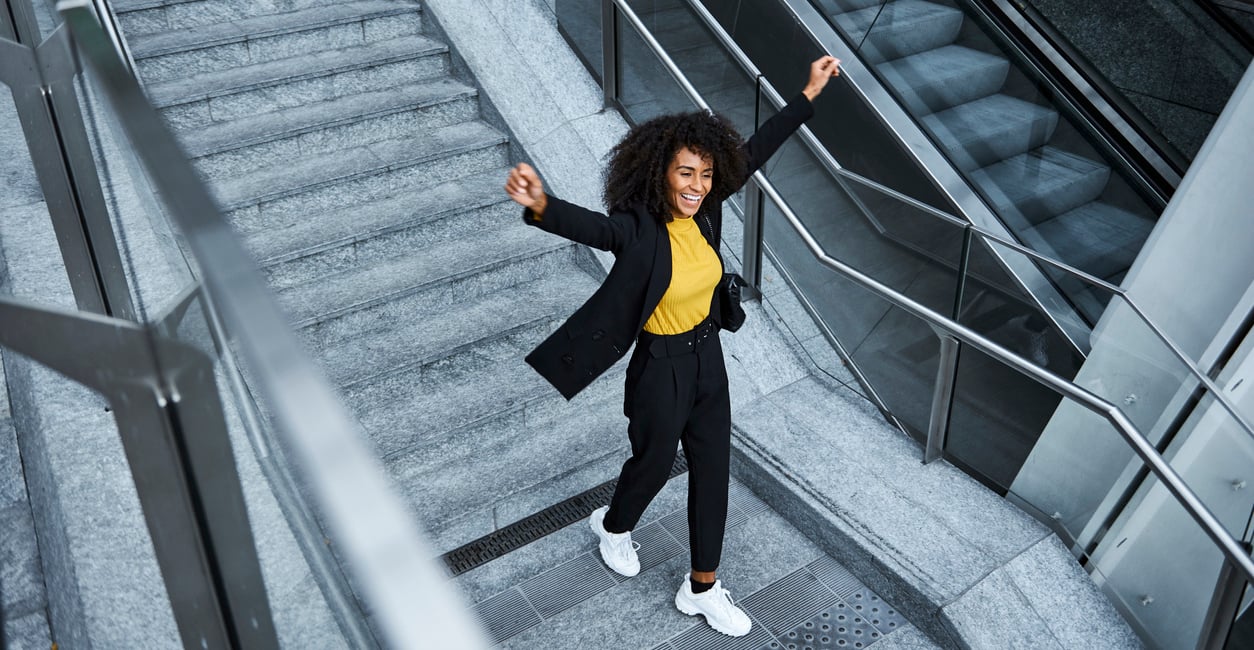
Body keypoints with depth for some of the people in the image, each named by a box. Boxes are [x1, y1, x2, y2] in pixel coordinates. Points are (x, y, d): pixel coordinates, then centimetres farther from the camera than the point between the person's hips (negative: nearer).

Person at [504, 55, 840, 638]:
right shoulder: (638, 229, -25)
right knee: (653, 465, 17)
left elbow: (757, 149, 2)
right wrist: (541, 206, -69)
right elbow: (588, 224, -46)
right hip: (662, 368, -6)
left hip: (708, 358, 6)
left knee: (713, 469, 14)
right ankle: (613, 526, 54)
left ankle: (701, 589, 33)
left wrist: (809, 92, 7)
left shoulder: (704, 211, -7)